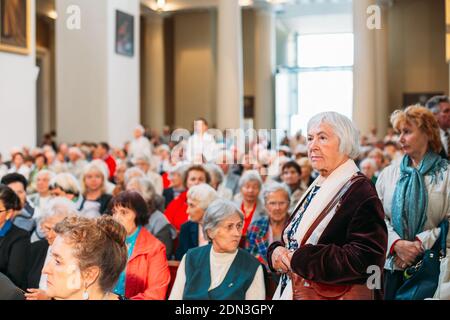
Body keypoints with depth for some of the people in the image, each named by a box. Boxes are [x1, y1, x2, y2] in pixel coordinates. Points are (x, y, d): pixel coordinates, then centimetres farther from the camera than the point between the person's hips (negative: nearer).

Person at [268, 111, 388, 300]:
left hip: (338, 295, -8)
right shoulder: (316, 189, 9)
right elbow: (291, 240, 14)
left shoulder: (360, 192, -16)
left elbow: (364, 259, -26)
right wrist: (276, 252, -9)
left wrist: (299, 259, -23)